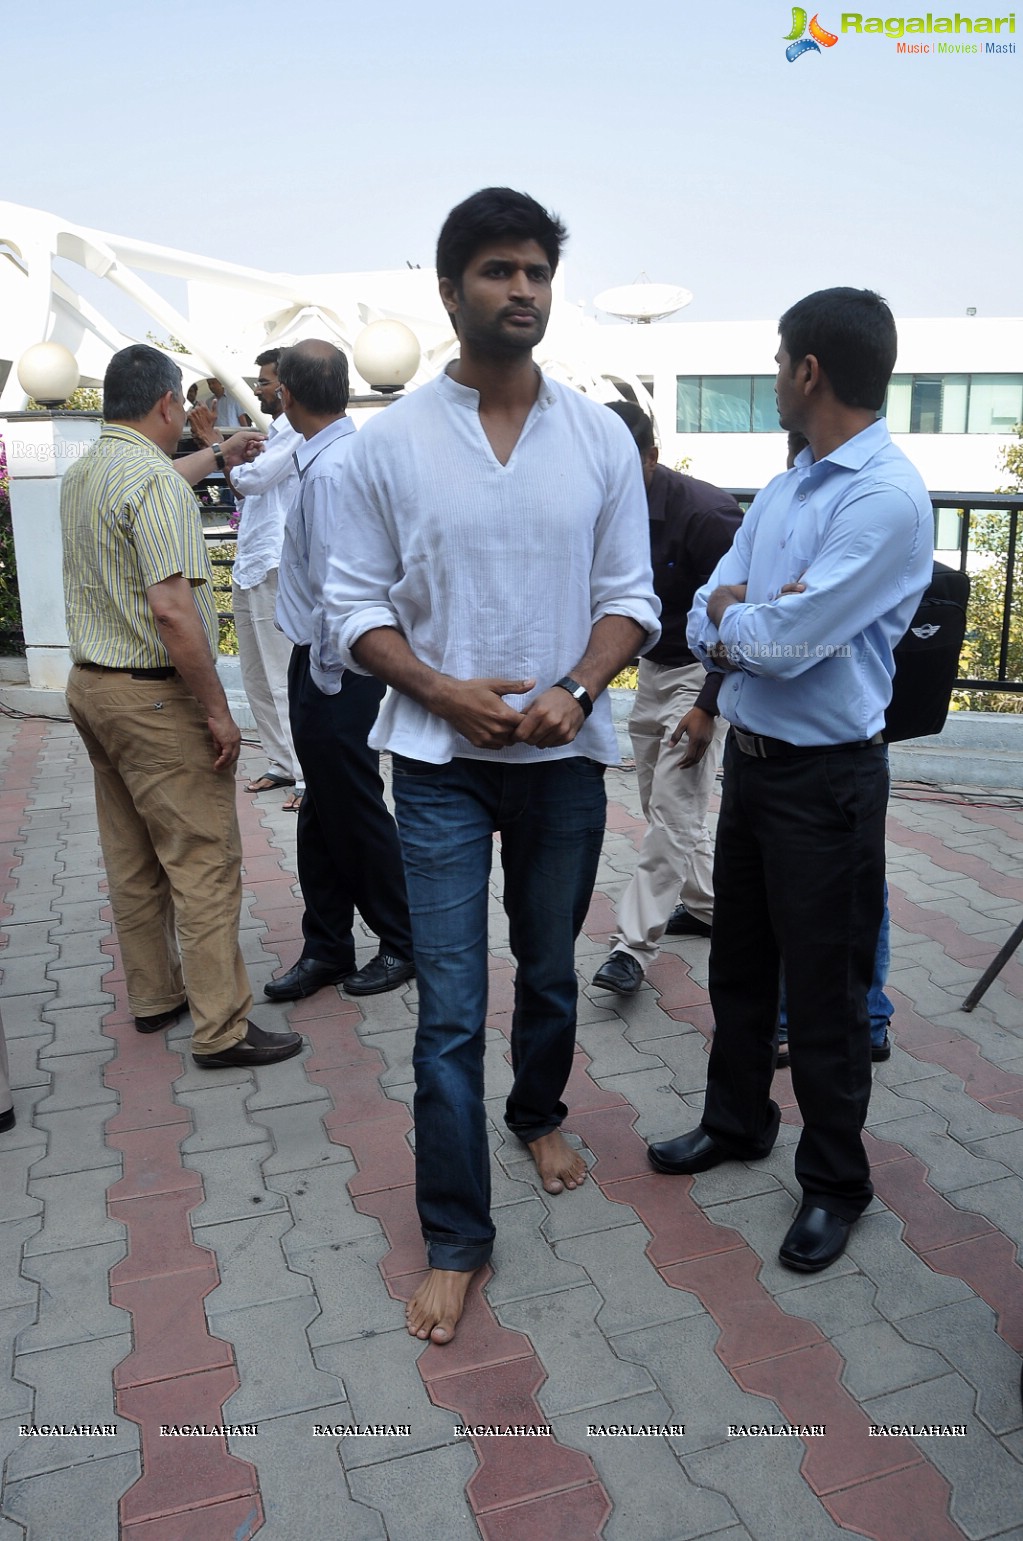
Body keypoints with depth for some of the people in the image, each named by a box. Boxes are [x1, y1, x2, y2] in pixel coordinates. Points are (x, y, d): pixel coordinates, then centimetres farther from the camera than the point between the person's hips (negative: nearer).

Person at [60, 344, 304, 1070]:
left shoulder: (81, 475, 12)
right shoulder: (155, 480, -18)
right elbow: (172, 609, -27)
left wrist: (217, 455, 49)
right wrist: (217, 710, -20)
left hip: (91, 682, 10)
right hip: (155, 695, -10)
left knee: (132, 858, 16)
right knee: (204, 861, -4)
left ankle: (154, 995, 29)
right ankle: (222, 1028, 2)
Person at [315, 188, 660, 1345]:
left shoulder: (601, 439, 1)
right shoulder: (388, 443, -4)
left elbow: (630, 595, 2)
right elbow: (355, 606, -2)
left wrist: (574, 689, -16)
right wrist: (443, 691, -18)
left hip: (565, 759, 2)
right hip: (441, 762, -2)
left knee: (550, 968, 19)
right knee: (449, 1009, 0)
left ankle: (538, 1112, 48)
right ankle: (454, 1237, 16)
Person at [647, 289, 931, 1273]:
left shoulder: (888, 498, -18)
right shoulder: (779, 492, 9)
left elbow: (784, 641, -24)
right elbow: (704, 626, 5)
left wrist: (730, 611, -5)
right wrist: (754, 619, -15)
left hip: (825, 778, -8)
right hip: (748, 758, 8)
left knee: (823, 991, 7)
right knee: (738, 964, 21)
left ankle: (834, 1181, 28)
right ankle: (736, 1122, 43)